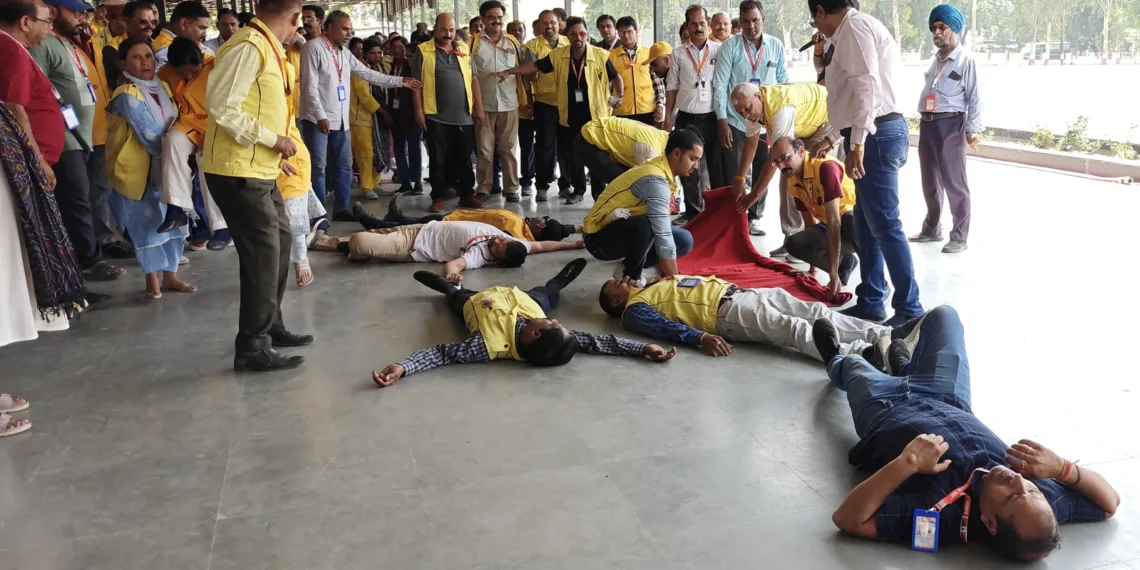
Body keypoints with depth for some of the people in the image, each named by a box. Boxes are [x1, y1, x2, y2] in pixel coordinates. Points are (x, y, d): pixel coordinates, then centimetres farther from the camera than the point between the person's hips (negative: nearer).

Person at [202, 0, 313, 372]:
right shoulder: (249, 47, -17)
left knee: (280, 241, 16)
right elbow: (222, 108, -22)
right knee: (262, 253, -6)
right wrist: (272, 139, -17)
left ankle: (270, 326, 30)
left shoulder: (266, 47, 12)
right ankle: (252, 348, 4)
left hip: (259, 170, 10)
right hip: (238, 171, -10)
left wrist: (274, 153, 17)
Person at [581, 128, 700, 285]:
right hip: (599, 237, -9)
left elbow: (662, 230, 7)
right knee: (645, 225, -38)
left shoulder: (661, 171, 4)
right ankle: (631, 278, -13)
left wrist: (664, 271, 4)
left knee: (684, 240, 0)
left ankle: (630, 267, 8)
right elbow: (663, 236, -28)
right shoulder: (656, 180, -25)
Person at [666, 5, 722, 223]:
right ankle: (692, 211, 18)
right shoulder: (679, 53, 5)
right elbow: (672, 88, 9)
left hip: (713, 117, -2)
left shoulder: (720, 50, 0)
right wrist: (668, 117, 5)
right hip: (687, 118, 2)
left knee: (717, 167, 4)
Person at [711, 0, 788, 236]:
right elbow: (719, 85, -6)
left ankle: (753, 218, 24)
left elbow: (784, 83, 8)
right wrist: (722, 121, -11)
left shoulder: (776, 46, 2)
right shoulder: (730, 46, -5)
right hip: (735, 121, -3)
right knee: (733, 176, 0)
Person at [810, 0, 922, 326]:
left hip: (876, 135, -10)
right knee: (865, 224, 14)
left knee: (884, 225, -9)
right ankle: (871, 301, 22)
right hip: (875, 134, 10)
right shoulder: (854, 30, 21)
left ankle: (910, 310, -4)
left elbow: (866, 85, -21)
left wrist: (857, 143, -26)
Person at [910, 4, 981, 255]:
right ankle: (932, 229, 30)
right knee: (930, 182, 16)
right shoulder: (937, 60, 18)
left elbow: (974, 97, -7)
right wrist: (925, 122, 14)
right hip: (928, 124, 7)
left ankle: (959, 237, 5)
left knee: (954, 183, -2)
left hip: (950, 124, -7)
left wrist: (973, 130, -11)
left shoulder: (965, 60, -5)